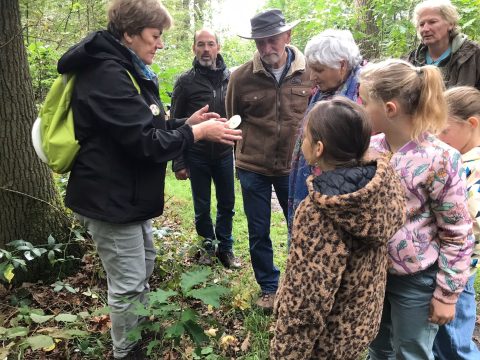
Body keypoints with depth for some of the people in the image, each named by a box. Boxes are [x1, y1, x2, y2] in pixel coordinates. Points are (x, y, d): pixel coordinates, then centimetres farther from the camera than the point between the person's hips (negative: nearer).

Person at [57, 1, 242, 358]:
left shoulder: (126, 70, 13)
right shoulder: (107, 74, -21)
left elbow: (148, 126, 17)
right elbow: (145, 141, -25)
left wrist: (188, 122, 3)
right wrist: (199, 132, -15)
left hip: (127, 194, 11)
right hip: (110, 199, -11)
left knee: (144, 266, 23)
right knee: (128, 285, 1)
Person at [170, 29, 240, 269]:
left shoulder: (230, 78, 2)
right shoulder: (186, 81, -4)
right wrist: (178, 163, -6)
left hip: (224, 153, 2)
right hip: (196, 156, -2)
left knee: (227, 204, 11)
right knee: (202, 207, 10)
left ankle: (225, 248, 29)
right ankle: (208, 244, 33)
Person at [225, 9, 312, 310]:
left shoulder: (310, 73, -7)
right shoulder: (241, 77, -8)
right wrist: (245, 151, 10)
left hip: (294, 166, 1)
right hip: (253, 168, 0)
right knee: (258, 231, 10)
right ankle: (269, 287, 32)